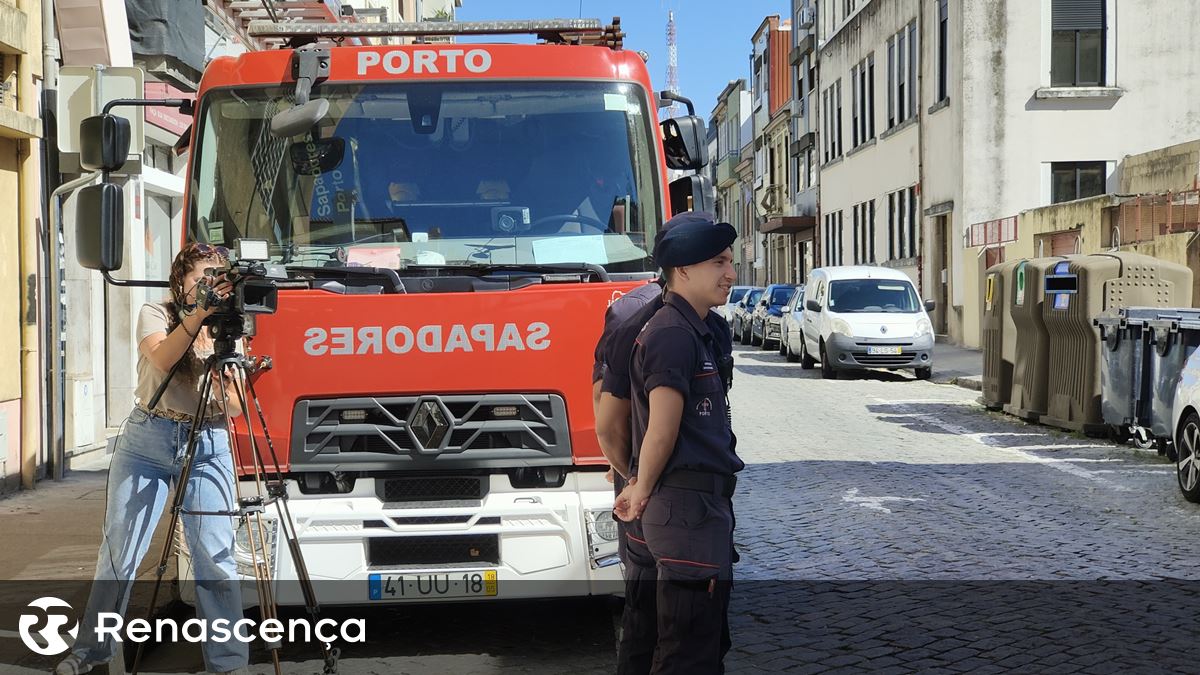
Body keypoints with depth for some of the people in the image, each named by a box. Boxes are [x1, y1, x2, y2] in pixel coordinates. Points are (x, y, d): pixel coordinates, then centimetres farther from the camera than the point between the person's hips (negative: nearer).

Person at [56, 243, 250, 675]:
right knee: (119, 551, 2)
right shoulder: (155, 315, 4)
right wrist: (199, 314, -28)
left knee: (215, 557, -5)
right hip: (147, 440, -1)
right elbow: (162, 359, -19)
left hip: (208, 447, 1)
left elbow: (234, 408, -1)